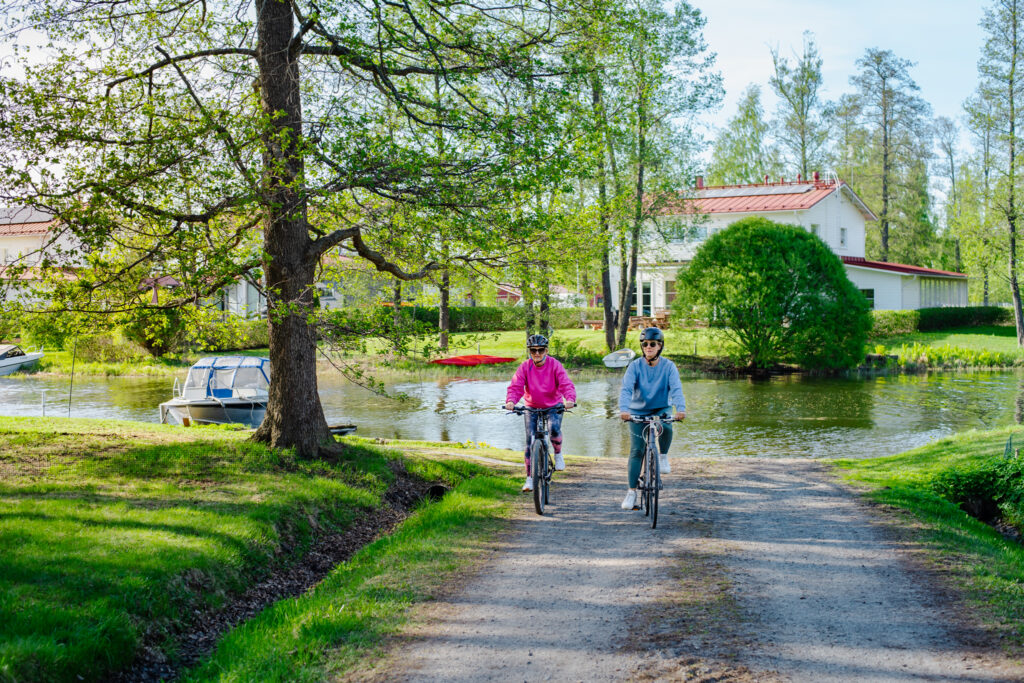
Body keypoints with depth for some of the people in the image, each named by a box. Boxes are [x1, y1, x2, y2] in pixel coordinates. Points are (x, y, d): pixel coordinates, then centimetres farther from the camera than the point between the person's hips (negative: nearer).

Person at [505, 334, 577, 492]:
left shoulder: (555, 365, -14)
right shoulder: (525, 367, -11)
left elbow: (566, 384, -23)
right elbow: (515, 386, -20)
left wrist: (570, 399, -44)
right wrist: (510, 401, -41)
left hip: (553, 406, -2)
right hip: (532, 407, 2)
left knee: (554, 428, -30)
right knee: (530, 441, -4)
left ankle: (558, 454, 2)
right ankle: (530, 478, 7)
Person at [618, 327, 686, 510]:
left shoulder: (668, 366, -11)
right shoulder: (635, 366, -12)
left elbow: (676, 388, -24)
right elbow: (626, 389, -24)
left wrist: (681, 409, -43)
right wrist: (624, 409, -43)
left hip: (661, 409, 0)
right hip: (638, 411, 0)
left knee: (666, 427, -34)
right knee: (636, 451, -5)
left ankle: (663, 455, -4)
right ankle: (632, 492, 5)